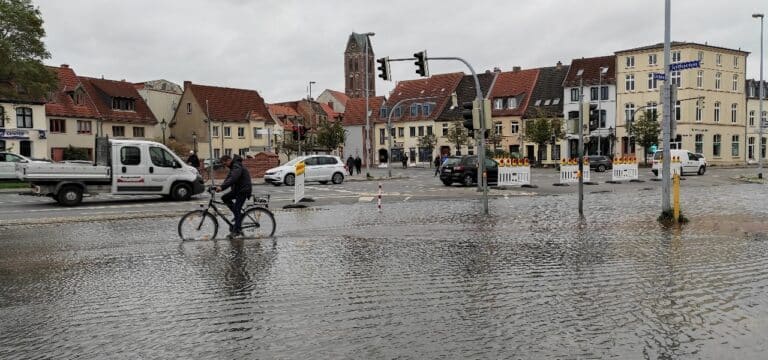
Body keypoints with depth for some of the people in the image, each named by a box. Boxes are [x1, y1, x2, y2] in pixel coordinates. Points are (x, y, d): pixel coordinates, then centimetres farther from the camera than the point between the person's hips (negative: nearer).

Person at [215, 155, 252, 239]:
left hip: (244, 190, -10)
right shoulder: (233, 166, 15)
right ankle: (239, 215, 8)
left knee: (236, 209, -10)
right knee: (225, 198, 6)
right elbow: (228, 178, 13)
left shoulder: (237, 166, -19)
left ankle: (237, 230, -5)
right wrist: (221, 187, -1)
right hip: (238, 189, 10)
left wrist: (222, 187, -38)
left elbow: (232, 179, -33)